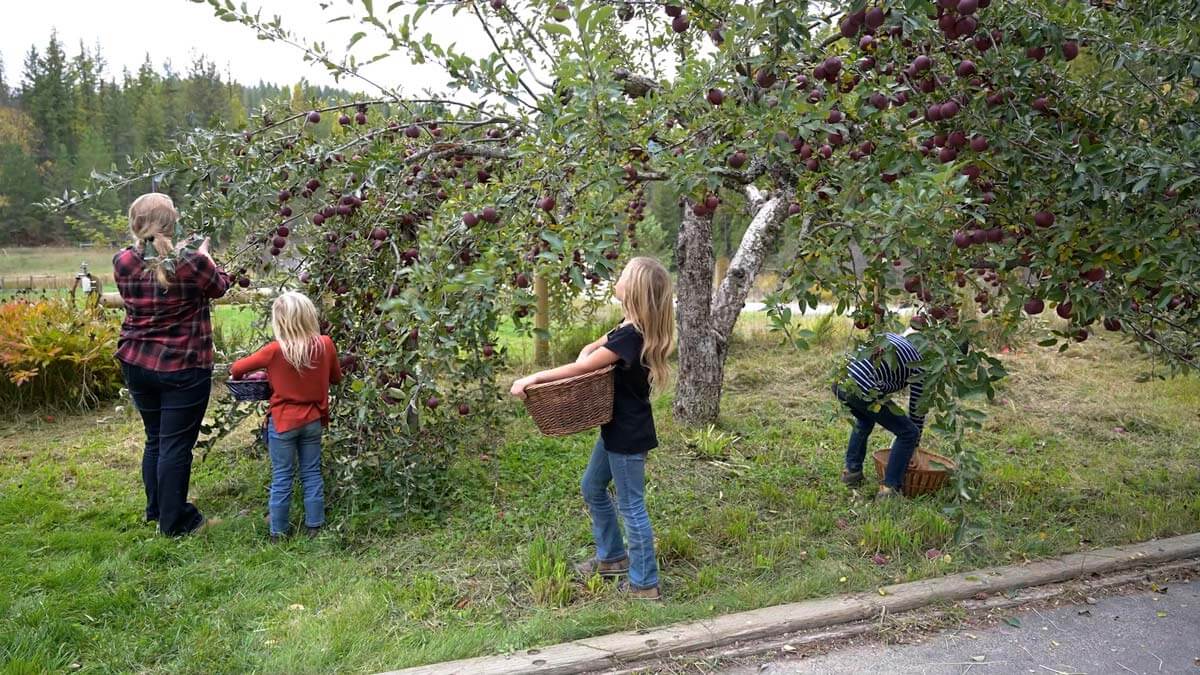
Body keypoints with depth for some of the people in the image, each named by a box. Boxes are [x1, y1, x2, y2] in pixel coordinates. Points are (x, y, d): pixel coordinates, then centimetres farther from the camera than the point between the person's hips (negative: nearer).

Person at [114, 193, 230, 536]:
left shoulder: (123, 262, -4)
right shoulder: (191, 262, -19)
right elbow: (219, 286, 1)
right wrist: (204, 255, 18)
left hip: (137, 364, 6)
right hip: (183, 368, -6)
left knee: (155, 440, 20)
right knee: (176, 445, 3)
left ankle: (156, 510, 34)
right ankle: (174, 521, 13)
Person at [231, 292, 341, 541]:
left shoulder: (275, 351, -19)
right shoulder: (325, 345, -11)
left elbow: (237, 368, -7)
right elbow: (336, 377, 5)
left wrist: (237, 374, 15)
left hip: (283, 422, -3)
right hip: (313, 420, 3)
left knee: (282, 478, 8)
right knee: (312, 473, 15)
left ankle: (279, 532, 18)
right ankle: (314, 526, 22)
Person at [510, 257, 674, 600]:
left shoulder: (630, 336, -26)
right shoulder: (630, 327, 5)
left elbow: (581, 369, -24)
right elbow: (590, 349, 13)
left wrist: (533, 378, -18)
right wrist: (587, 355, -11)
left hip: (629, 434, -10)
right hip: (617, 427, 10)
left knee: (631, 506, 1)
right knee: (592, 487, 23)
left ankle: (644, 583, 15)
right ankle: (612, 556, 38)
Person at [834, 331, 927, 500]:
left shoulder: (888, 336, 27)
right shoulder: (918, 364, 11)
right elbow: (917, 410, 17)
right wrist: (912, 449, 30)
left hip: (839, 379, 7)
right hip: (861, 389, -7)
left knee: (864, 420, 37)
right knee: (908, 433, 10)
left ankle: (852, 471, 40)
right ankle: (888, 489, 10)